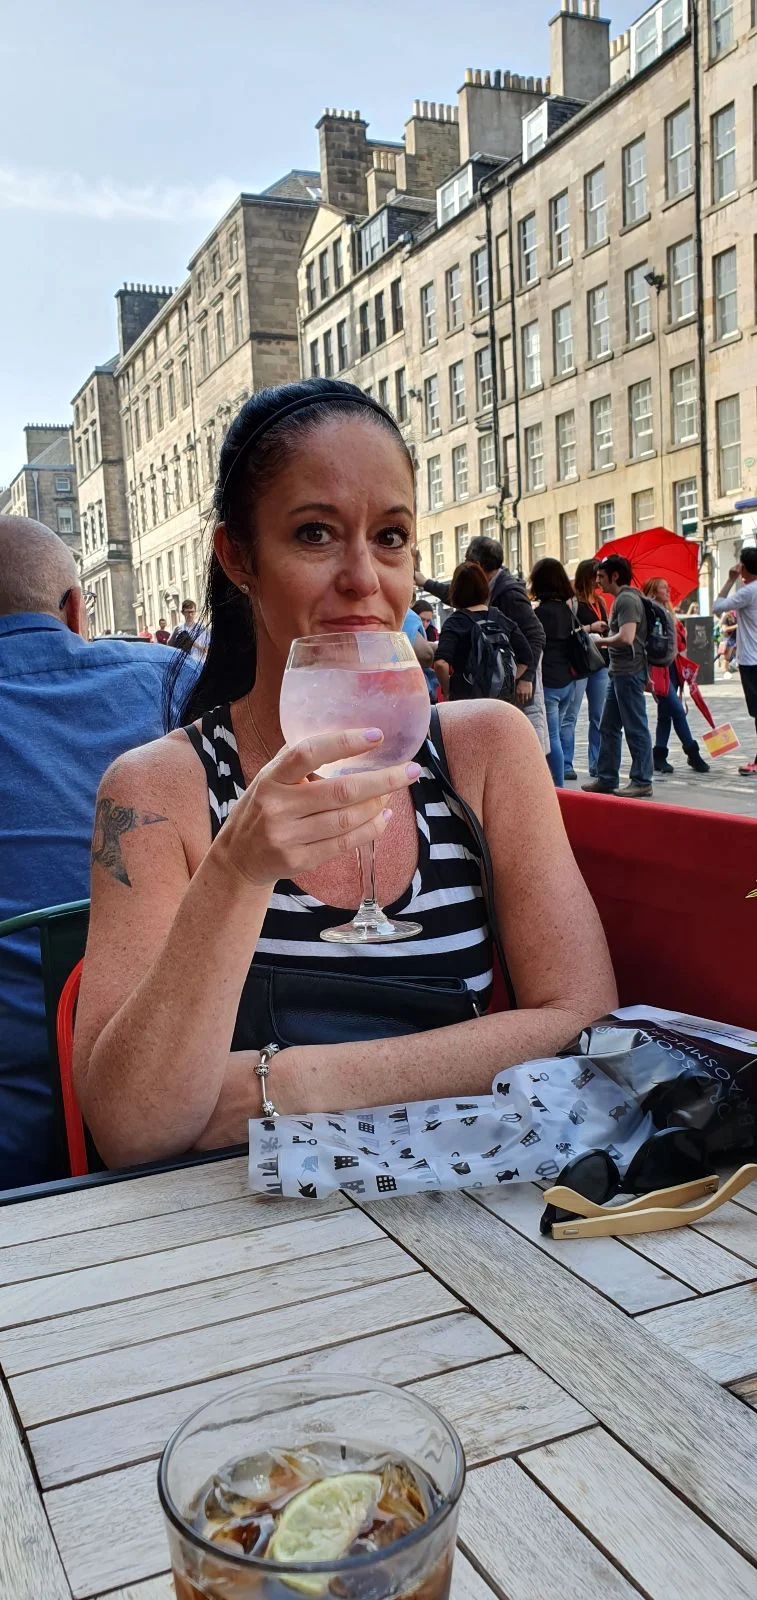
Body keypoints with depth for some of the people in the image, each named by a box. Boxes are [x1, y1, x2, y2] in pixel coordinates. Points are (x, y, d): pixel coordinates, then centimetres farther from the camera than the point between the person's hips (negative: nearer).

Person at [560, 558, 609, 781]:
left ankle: (596, 764, 14)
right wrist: (590, 628, -16)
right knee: (570, 716, -4)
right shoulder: (573, 601, -7)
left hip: (600, 663, 8)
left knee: (599, 716, 8)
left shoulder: (600, 601, 17)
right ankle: (566, 764, -3)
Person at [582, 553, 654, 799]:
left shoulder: (627, 600, -15)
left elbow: (626, 638, -26)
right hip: (619, 672, 11)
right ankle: (606, 778, 20)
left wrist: (601, 640, -12)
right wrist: (605, 641, 6)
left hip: (629, 672, -11)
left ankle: (642, 781, 3)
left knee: (635, 728, -4)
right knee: (608, 727, 13)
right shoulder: (621, 599, 17)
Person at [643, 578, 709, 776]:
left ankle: (659, 758, 13)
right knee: (677, 711, -10)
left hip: (672, 668, 9)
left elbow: (679, 640, 20)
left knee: (666, 714, 9)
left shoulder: (669, 613, 18)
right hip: (658, 669, -9)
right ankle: (693, 755, -4)